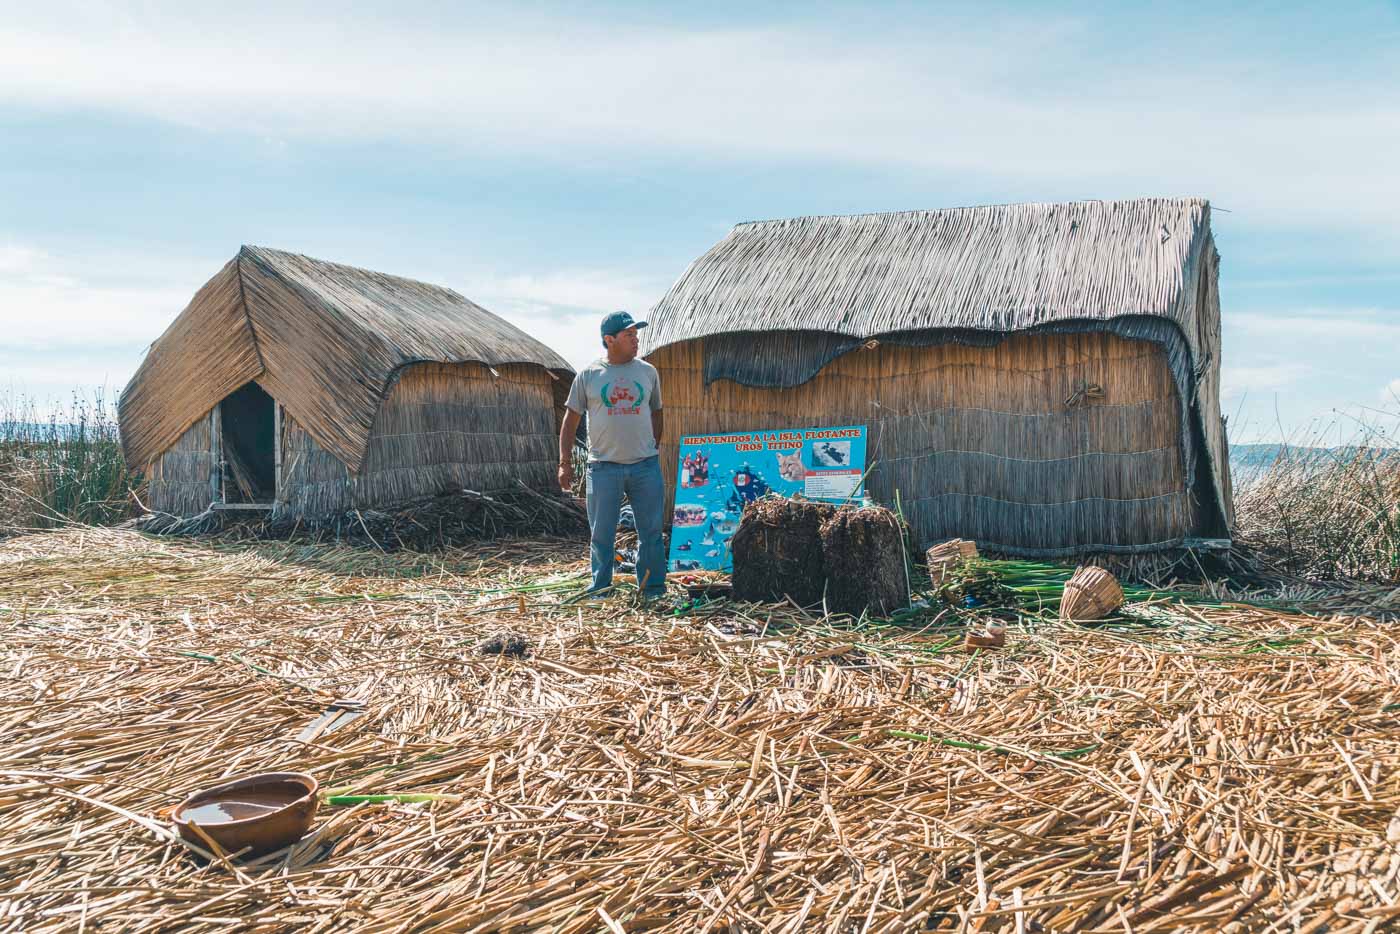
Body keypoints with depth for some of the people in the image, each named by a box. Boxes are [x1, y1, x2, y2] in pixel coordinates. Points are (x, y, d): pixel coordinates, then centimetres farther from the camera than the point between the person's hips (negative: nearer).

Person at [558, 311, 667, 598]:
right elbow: (571, 419, 5)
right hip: (604, 467, -2)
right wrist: (565, 463, 1)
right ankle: (599, 592, 15)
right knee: (601, 535, 4)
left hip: (645, 466, 2)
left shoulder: (648, 372, 8)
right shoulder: (589, 375, 2)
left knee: (651, 532, 6)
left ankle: (653, 590, 17)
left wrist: (652, 449, 12)